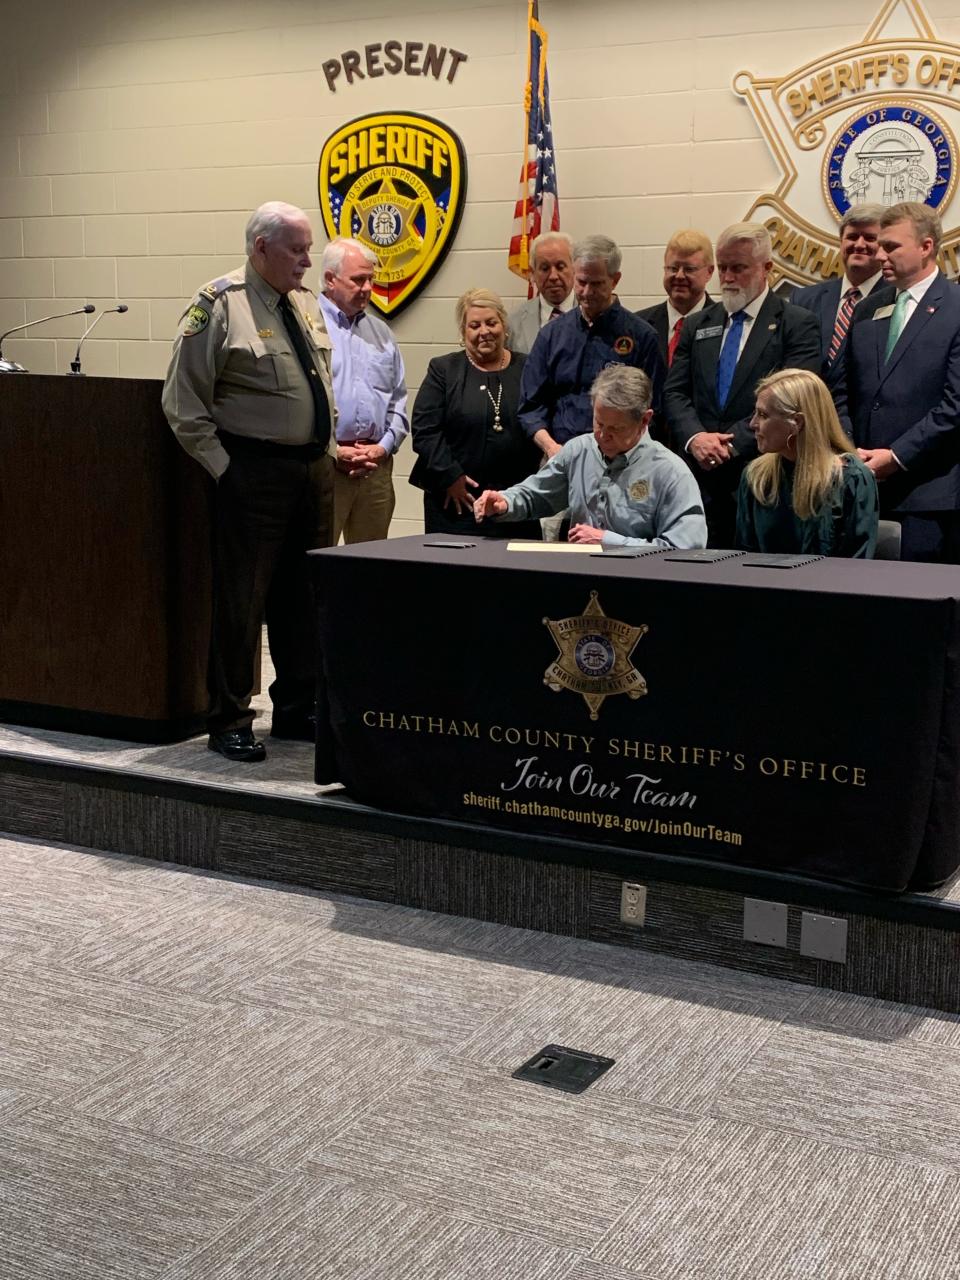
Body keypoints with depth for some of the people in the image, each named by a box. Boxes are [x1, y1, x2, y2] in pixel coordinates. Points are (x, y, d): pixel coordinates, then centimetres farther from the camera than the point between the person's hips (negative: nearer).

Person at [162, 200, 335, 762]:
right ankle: (230, 722, 9)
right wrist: (224, 468, -13)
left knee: (303, 595, 14)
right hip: (255, 472, -7)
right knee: (242, 600, -2)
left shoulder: (306, 302, 12)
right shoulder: (220, 306, -10)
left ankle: (297, 710, 27)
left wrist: (328, 447, 14)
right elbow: (184, 404, -11)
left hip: (314, 468, 7)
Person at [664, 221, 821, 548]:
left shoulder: (797, 324, 2)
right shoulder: (697, 326, 18)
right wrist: (695, 437, -9)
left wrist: (733, 443, -14)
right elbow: (674, 394, 11)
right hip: (701, 478, 4)